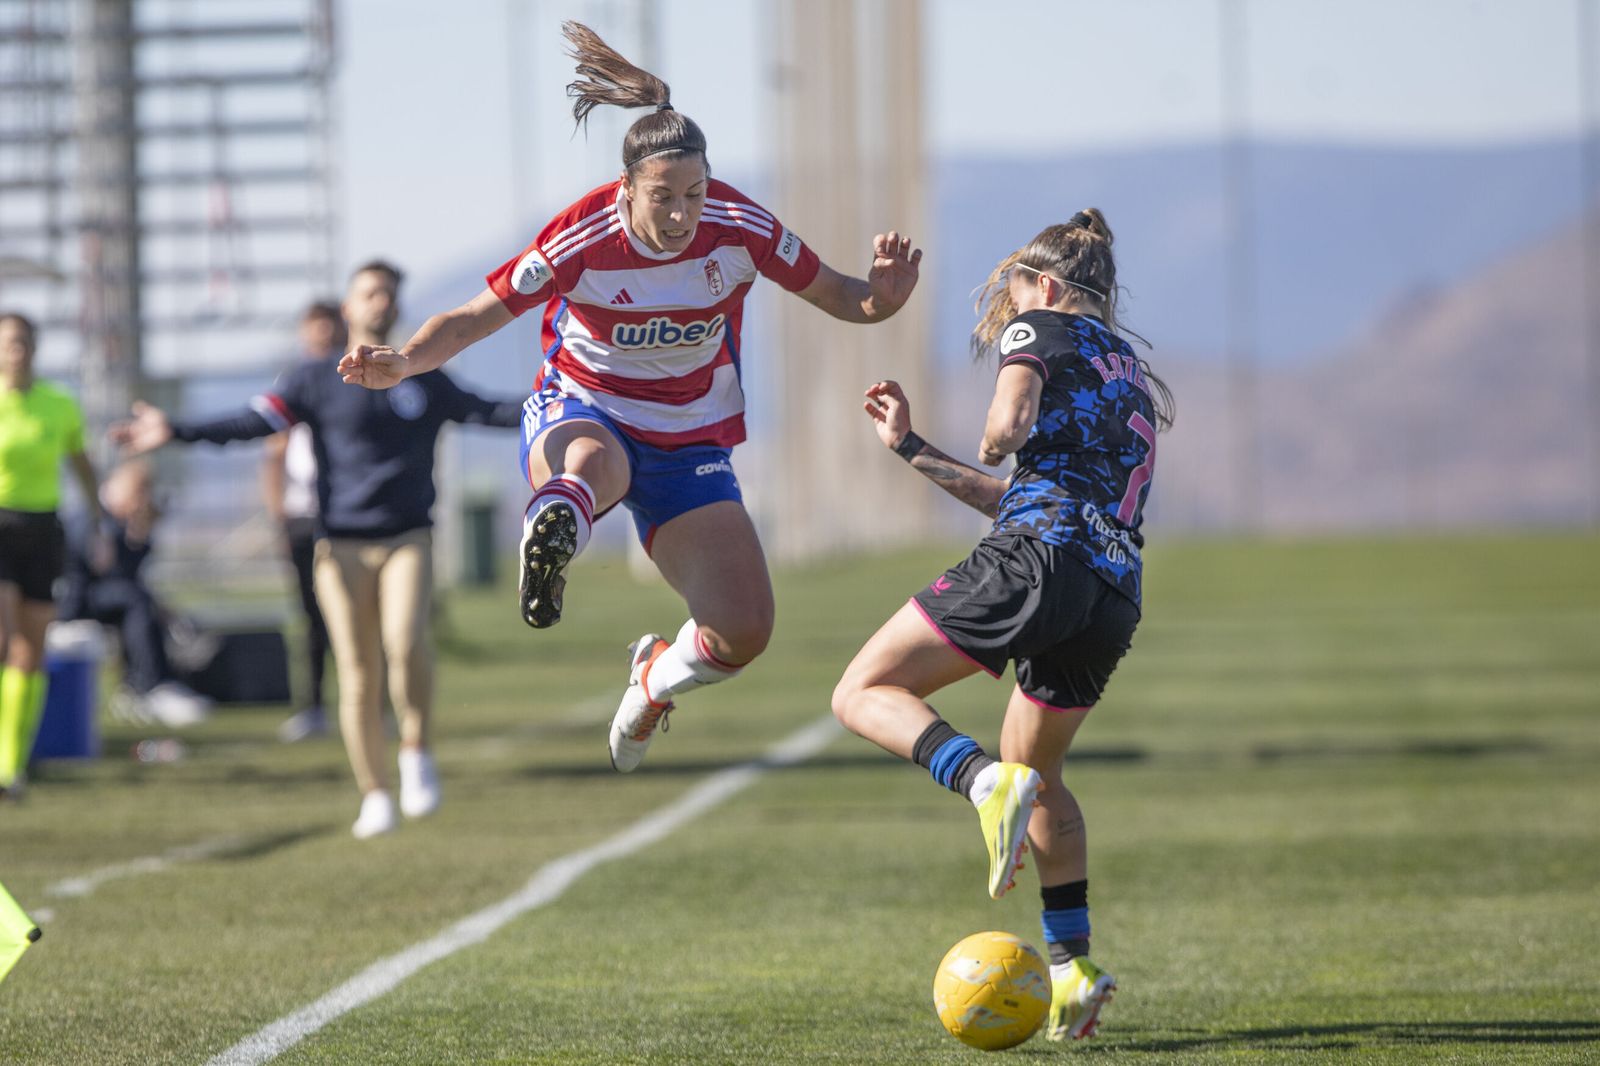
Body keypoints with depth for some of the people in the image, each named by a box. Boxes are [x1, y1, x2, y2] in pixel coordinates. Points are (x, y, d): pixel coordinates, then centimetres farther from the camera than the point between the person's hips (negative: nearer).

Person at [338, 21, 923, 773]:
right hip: (580, 419, -3)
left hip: (689, 443, 4)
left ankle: (653, 683, 24)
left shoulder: (740, 227, -15)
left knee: (745, 633, -6)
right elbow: (477, 317, -15)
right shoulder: (583, 240, -21)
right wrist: (403, 362, -33)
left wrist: (880, 296, -26)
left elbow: (832, 295, -3)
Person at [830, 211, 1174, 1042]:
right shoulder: (1131, 378, 33)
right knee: (1035, 768, 25)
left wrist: (992, 448, 14)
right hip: (1115, 596, 8)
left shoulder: (1043, 327, 10)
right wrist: (913, 451, 40)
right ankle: (1071, 966, 16)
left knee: (865, 692, -1)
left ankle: (988, 783, -28)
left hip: (1037, 563, -8)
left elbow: (1008, 424, -10)